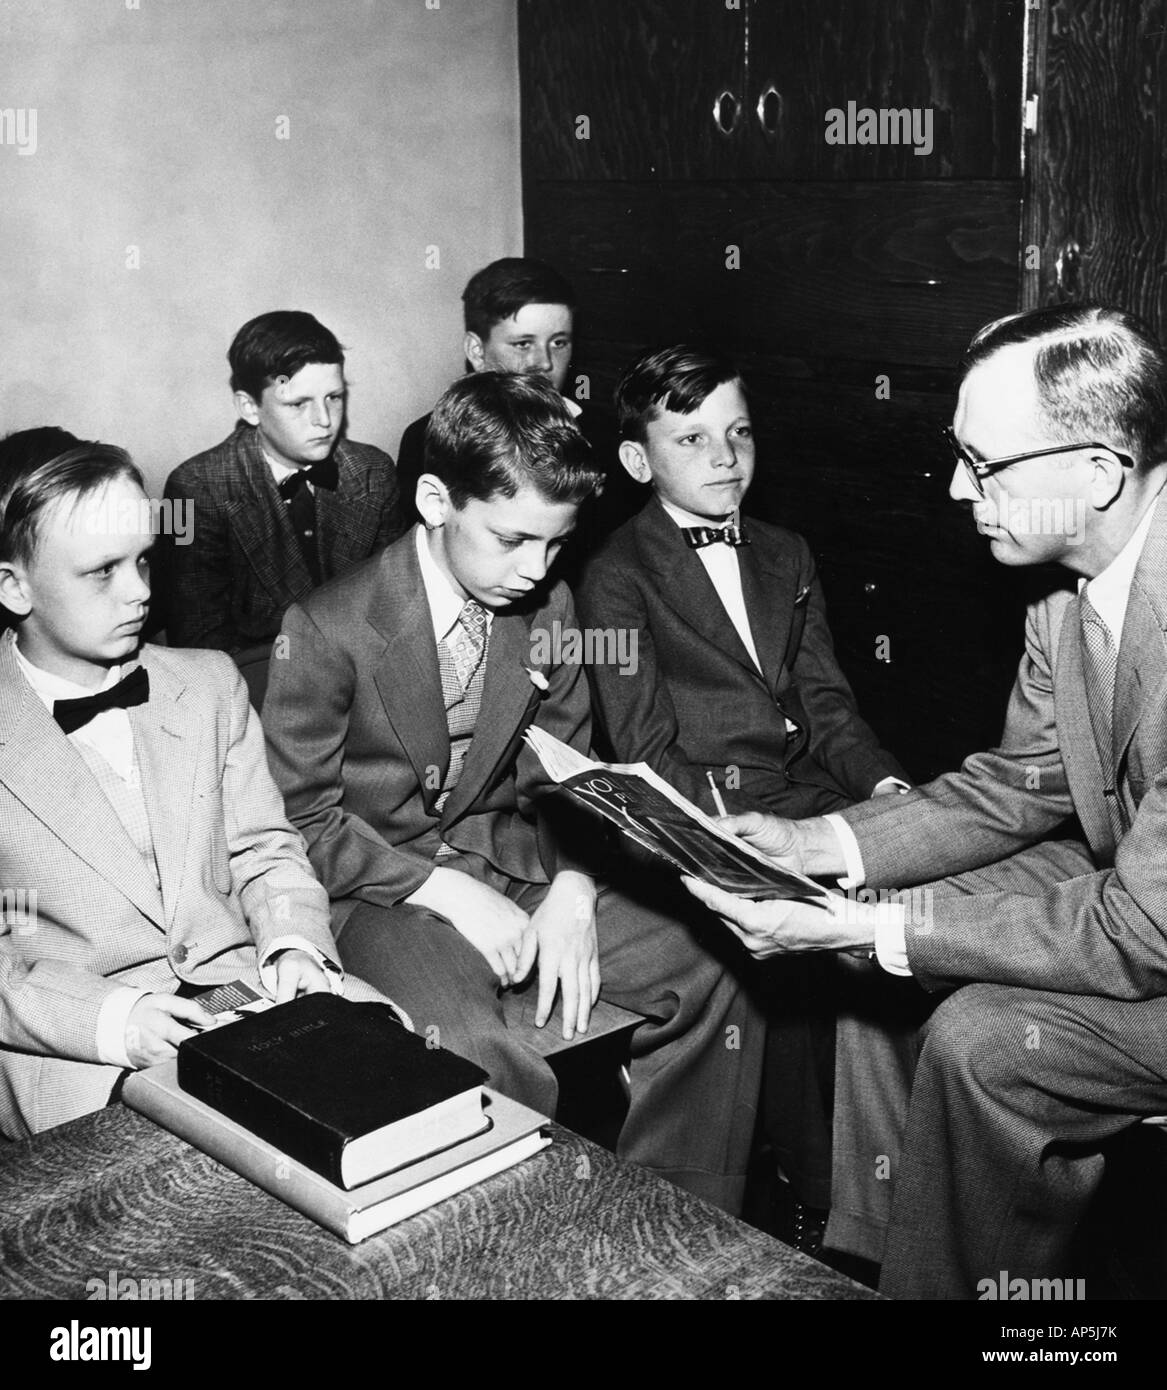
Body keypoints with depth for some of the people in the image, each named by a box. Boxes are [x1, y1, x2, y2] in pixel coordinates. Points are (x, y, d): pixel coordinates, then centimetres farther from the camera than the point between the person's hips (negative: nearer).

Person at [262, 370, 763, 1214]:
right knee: (488, 1066, -34)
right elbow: (303, 819, -10)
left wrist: (572, 887, -9)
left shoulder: (549, 611, 2)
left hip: (518, 862, 5)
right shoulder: (329, 629, -13)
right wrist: (449, 894, -19)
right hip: (383, 887, -5)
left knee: (713, 984, -11)